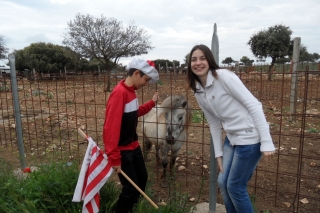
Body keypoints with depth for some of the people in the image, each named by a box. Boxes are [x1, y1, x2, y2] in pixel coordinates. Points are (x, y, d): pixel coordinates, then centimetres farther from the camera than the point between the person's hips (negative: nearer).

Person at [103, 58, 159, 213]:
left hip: (133, 146, 10)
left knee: (142, 179, 21)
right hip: (122, 150, -9)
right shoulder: (119, 92, -23)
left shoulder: (131, 91, 5)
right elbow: (111, 126, -27)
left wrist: (152, 103, 11)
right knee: (131, 187, 2)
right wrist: (114, 157, -26)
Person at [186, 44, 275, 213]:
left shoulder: (224, 76, -16)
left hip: (250, 137, -7)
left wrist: (266, 142, -20)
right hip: (232, 138, 7)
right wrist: (218, 153, 10)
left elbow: (254, 105, -18)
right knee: (222, 182, 15)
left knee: (235, 187, 4)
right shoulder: (198, 92, 5)